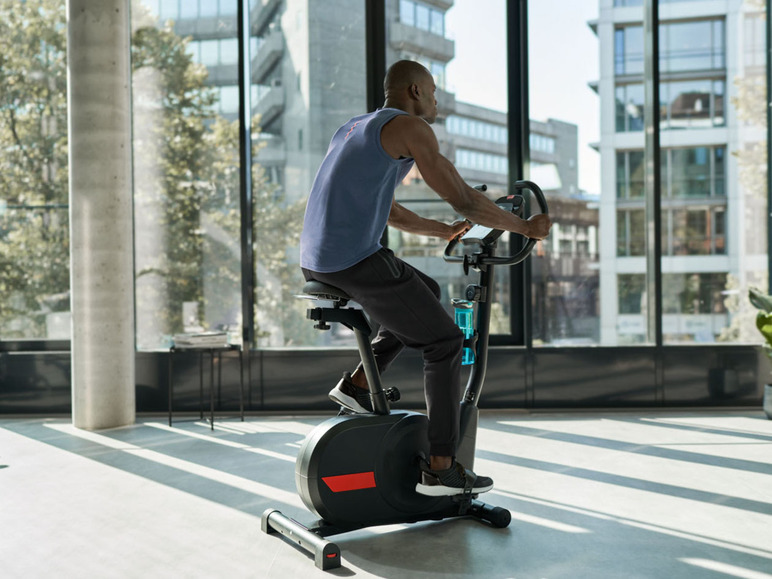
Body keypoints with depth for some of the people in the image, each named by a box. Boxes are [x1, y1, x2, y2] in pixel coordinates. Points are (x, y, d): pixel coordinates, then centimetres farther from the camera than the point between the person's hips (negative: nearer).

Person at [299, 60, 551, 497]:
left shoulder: (354, 128, 26)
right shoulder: (410, 127, -2)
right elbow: (464, 199, -7)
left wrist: (445, 230, 35)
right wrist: (525, 228, 6)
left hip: (315, 261, 9)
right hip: (357, 260, -9)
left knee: (427, 292, 28)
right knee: (446, 342, 4)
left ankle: (359, 383, 20)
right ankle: (441, 469, 5)